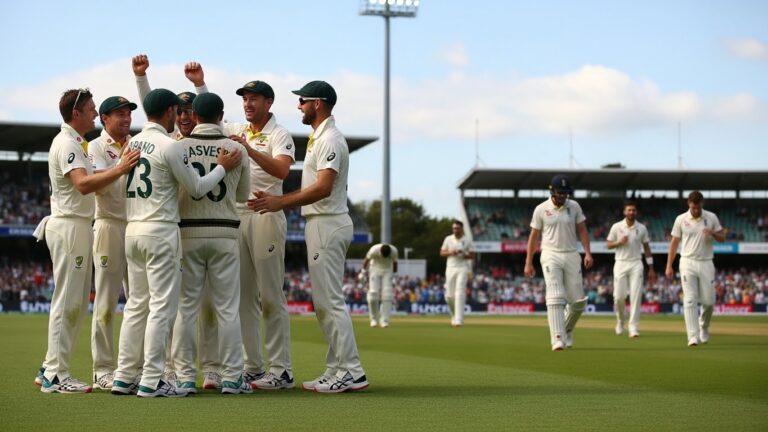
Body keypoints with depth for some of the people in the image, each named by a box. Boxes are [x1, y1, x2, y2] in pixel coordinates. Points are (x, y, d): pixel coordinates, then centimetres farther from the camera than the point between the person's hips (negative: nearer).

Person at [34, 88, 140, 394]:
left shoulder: (75, 143, 19)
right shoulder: (67, 144, -15)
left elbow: (89, 180, 23)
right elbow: (83, 184, -29)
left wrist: (119, 167, 15)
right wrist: (119, 170, -37)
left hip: (78, 227, 11)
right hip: (69, 227, -11)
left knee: (76, 302, 13)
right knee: (67, 301, -8)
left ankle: (51, 369, 17)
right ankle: (56, 375, -6)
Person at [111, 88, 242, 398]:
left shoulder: (131, 144, 11)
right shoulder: (170, 146, -11)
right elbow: (196, 188, -5)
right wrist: (223, 167, 9)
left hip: (132, 231, 8)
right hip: (161, 231, -8)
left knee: (137, 304, 12)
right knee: (162, 305, -4)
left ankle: (125, 378, 12)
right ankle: (151, 381, -6)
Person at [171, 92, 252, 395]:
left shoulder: (180, 147, -4)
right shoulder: (235, 149, -1)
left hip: (188, 233, 0)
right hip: (224, 233, 0)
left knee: (185, 306, 5)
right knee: (227, 308, 4)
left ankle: (185, 377, 3)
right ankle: (231, 377, 3)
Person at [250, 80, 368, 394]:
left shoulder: (330, 139, -14)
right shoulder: (319, 138, 19)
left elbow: (323, 188, -24)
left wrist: (281, 202, -22)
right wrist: (280, 200, 14)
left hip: (328, 224, -11)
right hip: (320, 224, 11)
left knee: (330, 301, -11)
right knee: (323, 301, 12)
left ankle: (351, 371, -10)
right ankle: (337, 371, 15)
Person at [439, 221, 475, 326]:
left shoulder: (467, 240, 1)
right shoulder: (448, 239, 8)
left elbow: (472, 256, 2)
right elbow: (442, 253, 8)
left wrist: (464, 255, -17)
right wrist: (450, 252, -11)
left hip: (462, 269, -3)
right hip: (450, 268, 3)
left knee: (459, 294, -14)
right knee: (449, 295, 2)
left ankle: (458, 320, -18)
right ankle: (454, 315, 27)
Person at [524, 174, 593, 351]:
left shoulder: (574, 206, 5)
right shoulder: (541, 209, -1)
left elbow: (582, 230, 8)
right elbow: (533, 236, 4)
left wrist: (587, 253, -5)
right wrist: (528, 263, 2)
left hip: (571, 256, 3)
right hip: (551, 256, -3)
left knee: (578, 301, 2)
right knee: (555, 298, -14)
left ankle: (566, 330, 27)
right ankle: (558, 339, -17)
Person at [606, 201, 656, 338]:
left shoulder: (641, 228, 6)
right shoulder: (616, 227, 2)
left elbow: (646, 248, 10)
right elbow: (609, 245, 6)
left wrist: (651, 268, 7)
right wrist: (620, 242, -15)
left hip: (636, 264, 0)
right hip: (620, 263, 0)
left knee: (636, 296, -9)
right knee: (619, 296, -3)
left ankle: (633, 327, -9)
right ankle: (621, 320, 23)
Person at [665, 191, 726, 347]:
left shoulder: (711, 218, 3)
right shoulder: (681, 219, 1)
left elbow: (722, 238, 7)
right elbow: (674, 243, 5)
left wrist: (713, 233, -16)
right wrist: (669, 266, 1)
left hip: (706, 264, 1)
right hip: (688, 263, -1)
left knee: (709, 301, 2)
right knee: (690, 300, -9)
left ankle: (704, 327, 30)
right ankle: (693, 336, -11)